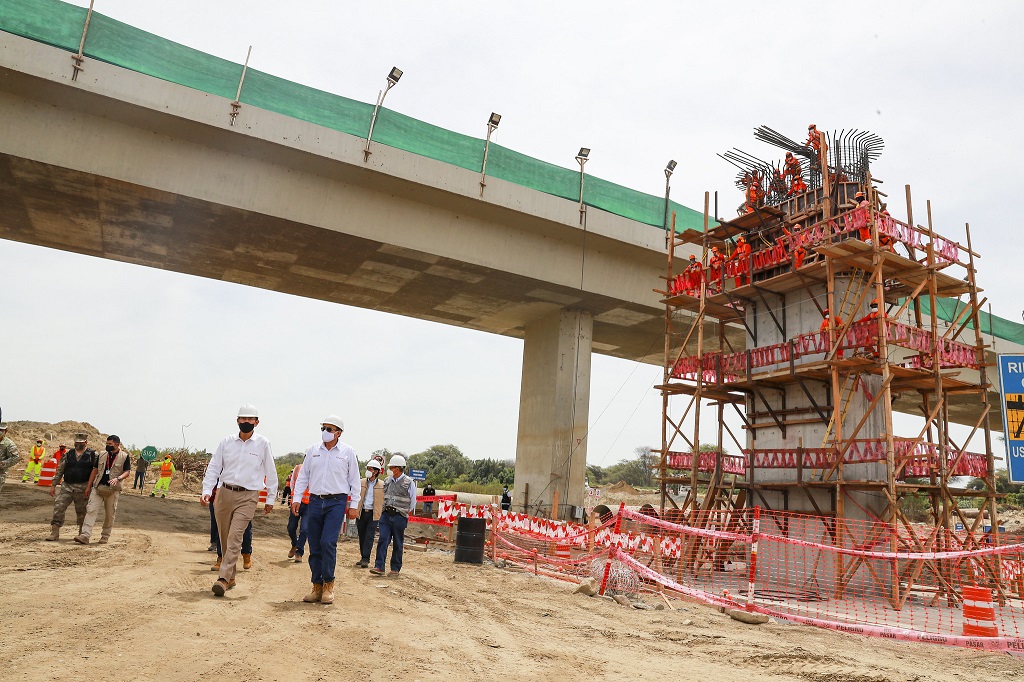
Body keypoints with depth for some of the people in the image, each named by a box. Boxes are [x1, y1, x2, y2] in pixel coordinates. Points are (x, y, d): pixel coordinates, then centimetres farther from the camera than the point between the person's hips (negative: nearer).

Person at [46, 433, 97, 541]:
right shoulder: (68, 455, 10)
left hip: (83, 488, -3)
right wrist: (53, 485, 6)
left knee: (82, 512, 5)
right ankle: (55, 533, 1)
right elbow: (59, 471, 12)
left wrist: (89, 487, -12)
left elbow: (95, 471, -5)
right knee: (58, 508, -6)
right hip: (67, 486, 3)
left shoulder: (93, 455, -1)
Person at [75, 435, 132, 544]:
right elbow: (95, 470, 16)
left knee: (109, 514, 5)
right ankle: (85, 535, -15)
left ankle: (105, 536, 18)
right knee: (91, 510, -10)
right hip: (98, 487, 3)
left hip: (112, 489, -3)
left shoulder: (124, 456, -1)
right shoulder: (102, 455, 11)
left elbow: (127, 472, -5)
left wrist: (118, 478, -24)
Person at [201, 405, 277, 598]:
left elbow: (271, 473, 6)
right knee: (224, 537, 9)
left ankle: (223, 578, -14)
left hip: (248, 497, -3)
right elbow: (213, 467, 8)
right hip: (225, 493, 3)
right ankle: (230, 577, 22)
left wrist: (270, 499, 8)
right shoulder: (226, 442, 6)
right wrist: (207, 490, -4)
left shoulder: (263, 444, -1)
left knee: (235, 537, -14)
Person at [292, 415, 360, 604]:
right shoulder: (313, 451, 10)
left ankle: (328, 584, 1)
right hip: (315, 502, 4)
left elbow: (354, 480, 6)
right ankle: (317, 586, 15)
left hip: (337, 503, -3)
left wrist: (354, 505, 2)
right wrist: (296, 498, 5)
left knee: (328, 542, -14)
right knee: (315, 546, 5)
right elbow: (303, 476, 14)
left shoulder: (348, 452, 2)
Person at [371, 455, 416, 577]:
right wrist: (385, 510, 14)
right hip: (386, 514, 4)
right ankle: (379, 567, -4)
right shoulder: (387, 481, 10)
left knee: (398, 544, 4)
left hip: (399, 517, -4)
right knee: (383, 540, -5)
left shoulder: (409, 483, -5)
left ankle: (395, 569, 12)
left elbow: (413, 502, 3)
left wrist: (404, 514, 6)